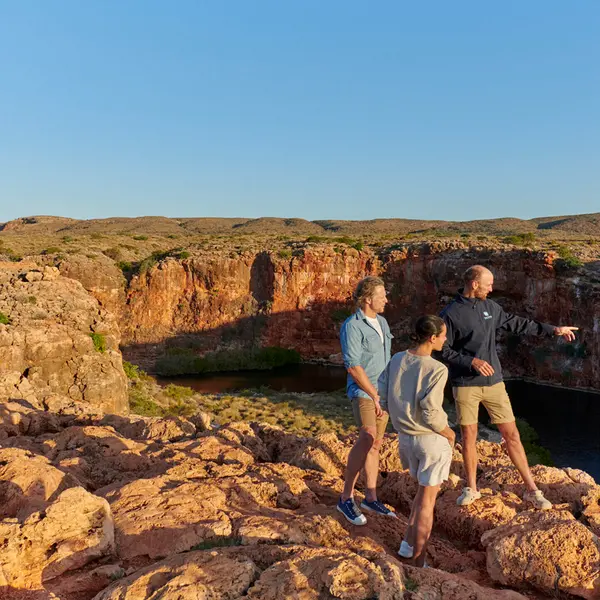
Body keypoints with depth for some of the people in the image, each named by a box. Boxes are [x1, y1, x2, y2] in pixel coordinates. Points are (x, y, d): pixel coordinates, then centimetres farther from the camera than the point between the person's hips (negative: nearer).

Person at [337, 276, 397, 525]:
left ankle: (370, 498, 21)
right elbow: (353, 367, -19)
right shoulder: (352, 326, -15)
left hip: (382, 392, 8)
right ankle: (346, 497, -11)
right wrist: (375, 396, -17)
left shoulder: (382, 322, 11)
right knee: (367, 439, -22)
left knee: (375, 445, 11)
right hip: (363, 392, -8)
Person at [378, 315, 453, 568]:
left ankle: (408, 543, 31)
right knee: (427, 500, 10)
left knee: (427, 488, 29)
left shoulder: (397, 360, -4)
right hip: (432, 439, -6)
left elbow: (382, 396, 0)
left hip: (405, 437, 6)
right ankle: (418, 562, 22)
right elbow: (431, 412, -24)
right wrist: (449, 434, -5)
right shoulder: (436, 369, -23)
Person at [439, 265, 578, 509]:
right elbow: (443, 350, -10)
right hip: (465, 385, -4)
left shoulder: (490, 307, 5)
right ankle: (471, 489, 25)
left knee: (511, 434, 6)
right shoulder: (450, 314, -10)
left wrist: (553, 329, 19)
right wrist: (472, 362, -21)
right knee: (469, 436, 7)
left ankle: (532, 490, 18)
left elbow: (516, 323, 16)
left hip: (493, 382, 4)